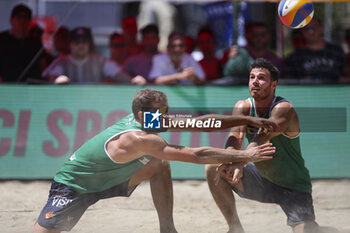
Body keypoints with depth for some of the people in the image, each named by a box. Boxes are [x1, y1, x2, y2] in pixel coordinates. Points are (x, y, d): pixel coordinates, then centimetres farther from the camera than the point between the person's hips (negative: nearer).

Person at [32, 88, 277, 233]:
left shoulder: (147, 122, -11)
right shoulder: (140, 140, -36)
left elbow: (201, 122, -7)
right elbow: (197, 155, -37)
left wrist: (247, 120, -10)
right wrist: (243, 156, -33)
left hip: (107, 178, 8)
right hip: (72, 186, -8)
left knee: (159, 165, -6)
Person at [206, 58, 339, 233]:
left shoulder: (284, 109, -23)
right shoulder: (243, 107, -6)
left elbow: (261, 139, -41)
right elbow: (235, 137, -25)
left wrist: (239, 162, -57)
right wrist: (230, 161, -48)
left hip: (293, 186, -5)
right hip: (261, 179, 5)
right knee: (213, 169, -12)